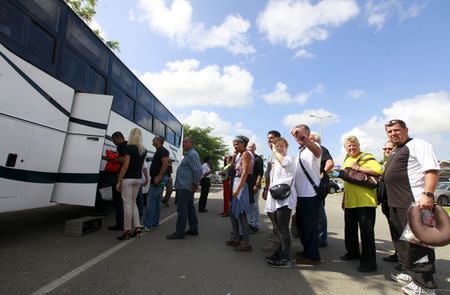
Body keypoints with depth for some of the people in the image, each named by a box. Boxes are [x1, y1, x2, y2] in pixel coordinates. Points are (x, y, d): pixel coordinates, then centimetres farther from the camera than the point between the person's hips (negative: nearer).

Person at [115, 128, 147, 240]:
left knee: (127, 204, 0)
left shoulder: (130, 147, -13)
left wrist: (119, 181, -11)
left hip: (128, 179, -7)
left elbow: (125, 165, -15)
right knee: (133, 203, 16)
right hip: (138, 179, 7)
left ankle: (127, 230, 7)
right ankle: (137, 227, 15)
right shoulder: (144, 150, 8)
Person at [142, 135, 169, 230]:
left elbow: (165, 164, -23)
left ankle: (147, 225, -7)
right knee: (156, 201, 13)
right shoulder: (158, 151, 21)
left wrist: (159, 176, -26)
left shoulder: (163, 151, -11)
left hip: (159, 179, -11)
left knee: (150, 201, -10)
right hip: (156, 179, 11)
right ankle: (155, 223, 20)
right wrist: (154, 177, 18)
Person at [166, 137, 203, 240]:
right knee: (190, 208, 15)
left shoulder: (192, 154, -14)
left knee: (182, 210, -5)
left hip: (185, 187, -11)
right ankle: (193, 229, 25)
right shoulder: (188, 154, 20)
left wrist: (195, 183, -18)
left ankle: (180, 232, 2)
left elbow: (198, 170, -24)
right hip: (185, 187, 11)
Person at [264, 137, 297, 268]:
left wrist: (275, 151, -17)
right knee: (280, 227, 16)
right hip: (276, 198, 9)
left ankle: (285, 259, 0)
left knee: (283, 228, -7)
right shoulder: (275, 161, 21)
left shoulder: (289, 158, -5)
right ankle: (280, 252, 27)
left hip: (285, 197, -9)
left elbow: (284, 162, -31)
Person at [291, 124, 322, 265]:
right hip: (300, 194, 9)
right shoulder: (300, 152, 16)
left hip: (311, 195, -9)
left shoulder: (313, 147, -10)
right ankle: (307, 252, 35)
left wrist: (302, 137, -50)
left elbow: (318, 152, -38)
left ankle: (313, 256, 18)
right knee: (301, 225, 19)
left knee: (310, 226, 2)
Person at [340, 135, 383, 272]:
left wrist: (359, 169, -21)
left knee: (366, 231, -1)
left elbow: (379, 171, -23)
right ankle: (353, 252, 36)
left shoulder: (367, 158, -6)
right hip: (350, 202, 8)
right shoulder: (346, 161, 17)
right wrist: (344, 199, 22)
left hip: (365, 202, -8)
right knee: (350, 229, 18)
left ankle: (369, 262, 10)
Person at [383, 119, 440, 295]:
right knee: (401, 241, 17)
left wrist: (427, 194, -28)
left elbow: (432, 169, -17)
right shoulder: (394, 152, 21)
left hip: (414, 203, -10)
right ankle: (411, 274, 31)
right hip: (396, 204, 10)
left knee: (417, 243, -4)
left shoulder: (418, 145, -6)